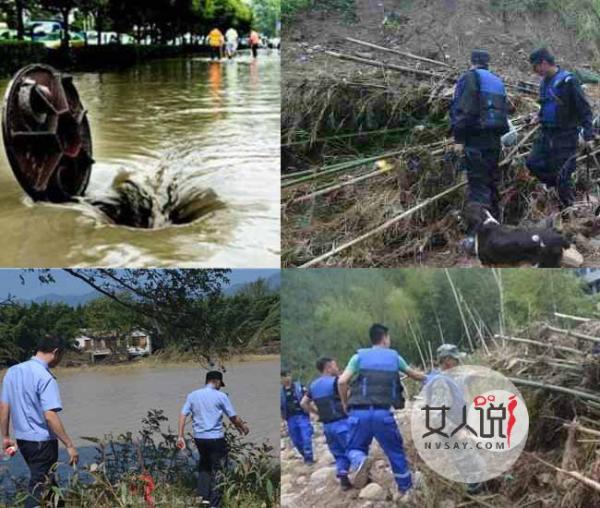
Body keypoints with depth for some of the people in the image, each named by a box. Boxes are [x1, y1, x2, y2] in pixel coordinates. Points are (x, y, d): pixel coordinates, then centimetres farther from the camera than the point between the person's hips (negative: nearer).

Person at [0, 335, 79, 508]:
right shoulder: (45, 377, -19)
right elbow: (50, 416, -25)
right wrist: (69, 445, -20)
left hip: (22, 439, 8)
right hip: (42, 441, -8)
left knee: (48, 482, 22)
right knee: (38, 489, 0)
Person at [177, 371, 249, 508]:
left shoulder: (192, 395, 6)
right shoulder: (220, 396, -6)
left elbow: (183, 415, 1)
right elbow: (233, 417, -2)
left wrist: (180, 436, 2)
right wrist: (243, 427, 15)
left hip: (198, 437, 5)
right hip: (215, 438, -5)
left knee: (204, 465, 25)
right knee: (217, 470, 6)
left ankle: (203, 495, 16)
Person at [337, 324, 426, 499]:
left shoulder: (360, 356, 8)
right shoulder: (394, 356, 13)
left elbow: (342, 382, -4)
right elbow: (413, 374, 30)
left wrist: (346, 404, 12)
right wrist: (428, 378, 51)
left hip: (360, 412, 0)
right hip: (383, 413, 0)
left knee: (355, 449, 16)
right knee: (396, 452, 18)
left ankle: (359, 461, -18)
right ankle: (405, 489, 26)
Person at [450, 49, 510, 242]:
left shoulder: (470, 77, -4)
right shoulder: (498, 82, 20)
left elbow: (463, 110, -14)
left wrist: (459, 139, -15)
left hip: (476, 139, -7)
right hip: (495, 139, 7)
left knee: (478, 184, -14)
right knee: (492, 182, 16)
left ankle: (476, 232, -24)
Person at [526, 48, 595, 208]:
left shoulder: (568, 81, -15)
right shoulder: (545, 82, 9)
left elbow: (584, 109, -15)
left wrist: (588, 135, -20)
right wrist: (540, 116, 5)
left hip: (566, 135, -8)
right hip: (546, 133, 8)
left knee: (562, 175, -5)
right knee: (533, 163, 4)